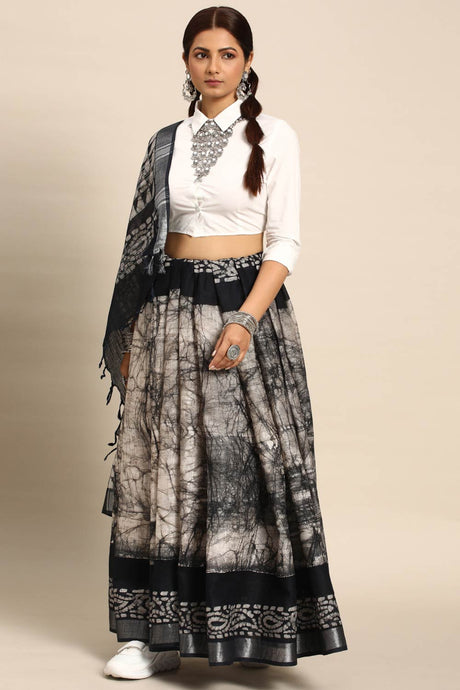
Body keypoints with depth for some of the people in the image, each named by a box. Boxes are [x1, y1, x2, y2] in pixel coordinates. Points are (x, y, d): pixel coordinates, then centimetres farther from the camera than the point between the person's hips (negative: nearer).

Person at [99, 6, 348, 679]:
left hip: (248, 303, -4)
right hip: (171, 311, 4)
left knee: (246, 464, -4)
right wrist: (134, 334, 8)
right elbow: (149, 240, 13)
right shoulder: (168, 142, 11)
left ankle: (257, 624, 10)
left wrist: (245, 320, -19)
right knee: (164, 465, 3)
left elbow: (284, 241, -6)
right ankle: (160, 631, 12)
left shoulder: (274, 136, 0)